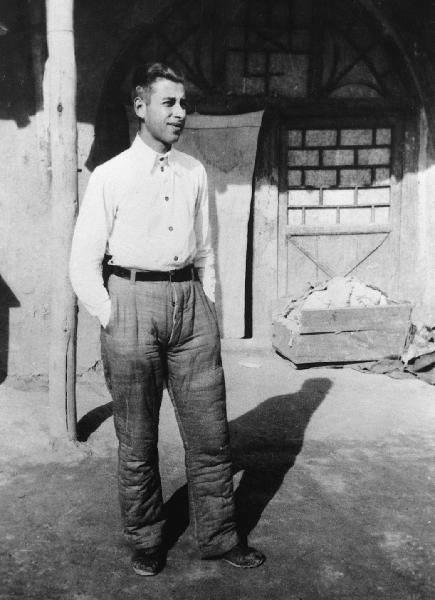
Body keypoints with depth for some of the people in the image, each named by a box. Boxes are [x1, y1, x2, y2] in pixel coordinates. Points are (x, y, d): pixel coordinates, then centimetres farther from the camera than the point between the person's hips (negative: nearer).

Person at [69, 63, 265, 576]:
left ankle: (218, 536, 23)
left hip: (190, 301, 3)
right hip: (132, 304, -3)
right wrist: (111, 321, -5)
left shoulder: (194, 173, 10)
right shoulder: (109, 177, -1)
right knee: (137, 439, 7)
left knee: (209, 432, 6)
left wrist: (208, 311, 11)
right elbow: (83, 264, 0)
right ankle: (145, 542, 25)